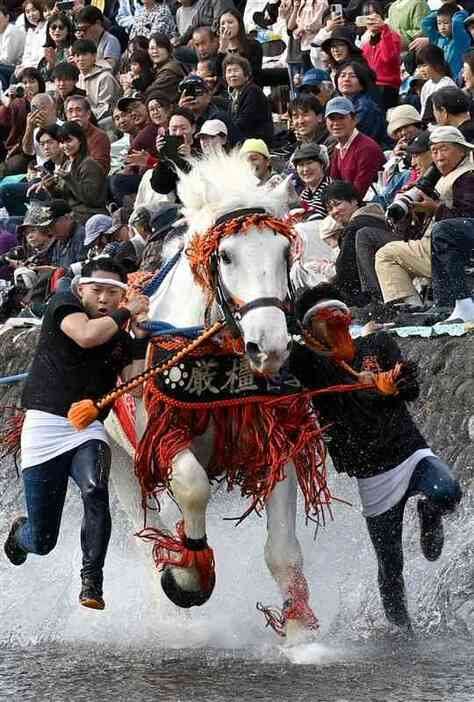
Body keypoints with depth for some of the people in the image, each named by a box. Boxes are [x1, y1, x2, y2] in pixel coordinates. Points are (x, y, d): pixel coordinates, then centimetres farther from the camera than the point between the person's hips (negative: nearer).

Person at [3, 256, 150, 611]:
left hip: (89, 430, 3)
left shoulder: (121, 339, 12)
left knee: (95, 490, -32)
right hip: (45, 425, -3)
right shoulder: (64, 305, -1)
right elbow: (86, 336, -22)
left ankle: (92, 581, -24)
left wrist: (141, 337, -3)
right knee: (42, 542, 1)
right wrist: (127, 313, -10)